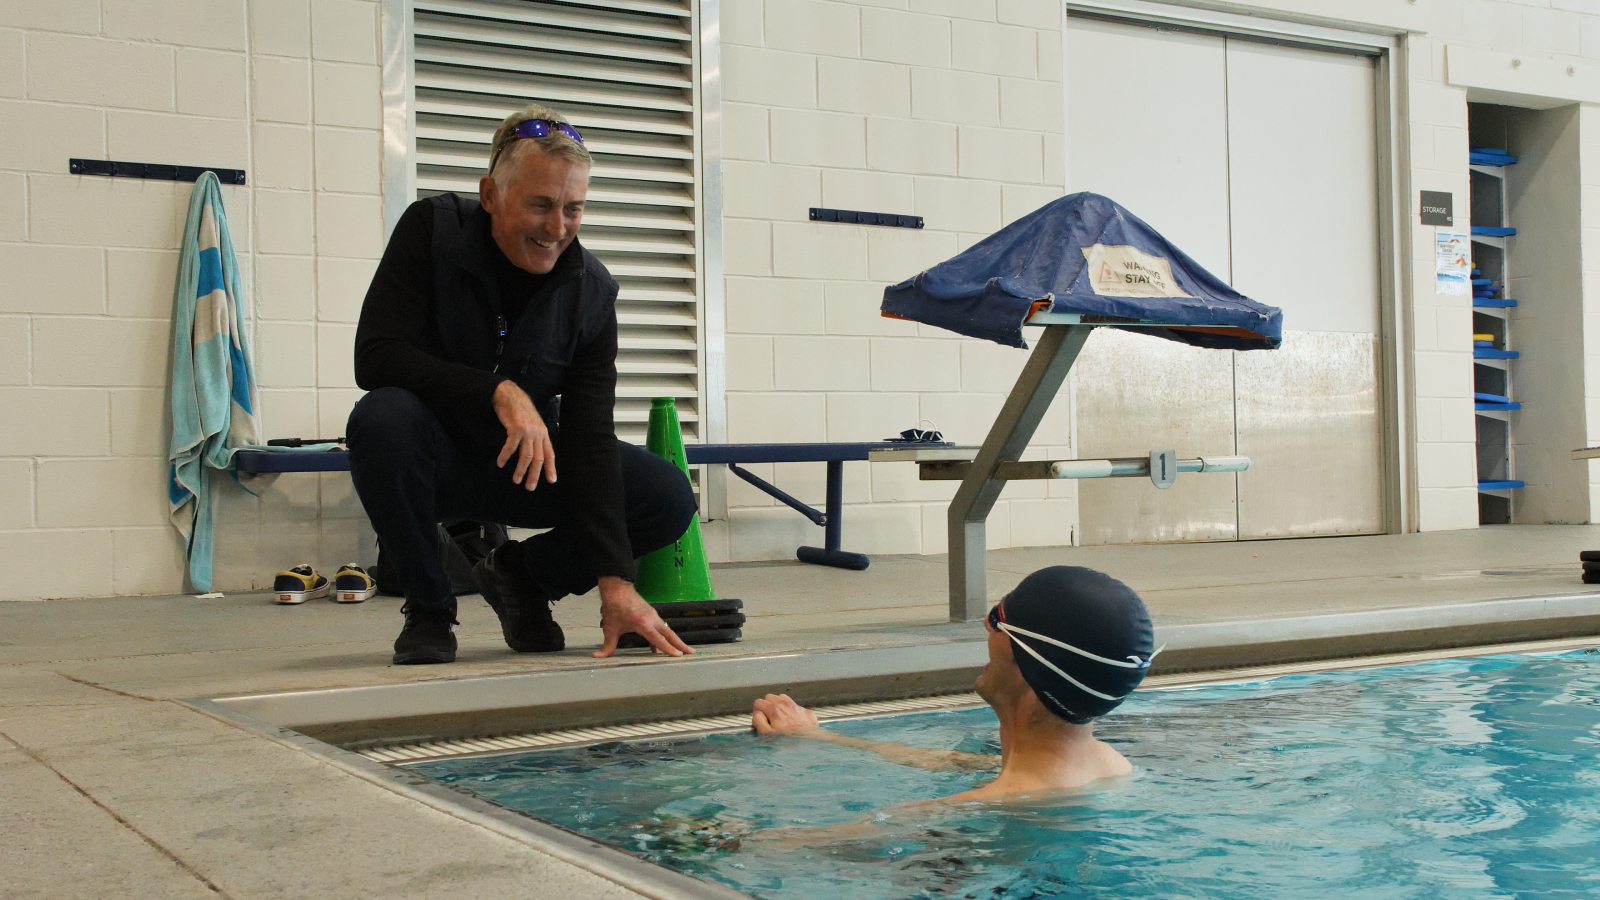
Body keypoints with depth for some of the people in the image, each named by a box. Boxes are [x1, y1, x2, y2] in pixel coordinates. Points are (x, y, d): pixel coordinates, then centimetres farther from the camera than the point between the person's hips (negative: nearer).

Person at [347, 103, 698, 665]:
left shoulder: (591, 291, -13)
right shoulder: (432, 230, -17)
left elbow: (590, 439, -18)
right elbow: (375, 357, -25)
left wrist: (615, 581, -27)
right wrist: (498, 392, -38)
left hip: (526, 465, 2)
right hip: (437, 463, -2)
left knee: (670, 499, -16)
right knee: (382, 417, -37)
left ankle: (521, 575, 11)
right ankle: (428, 607, -12)